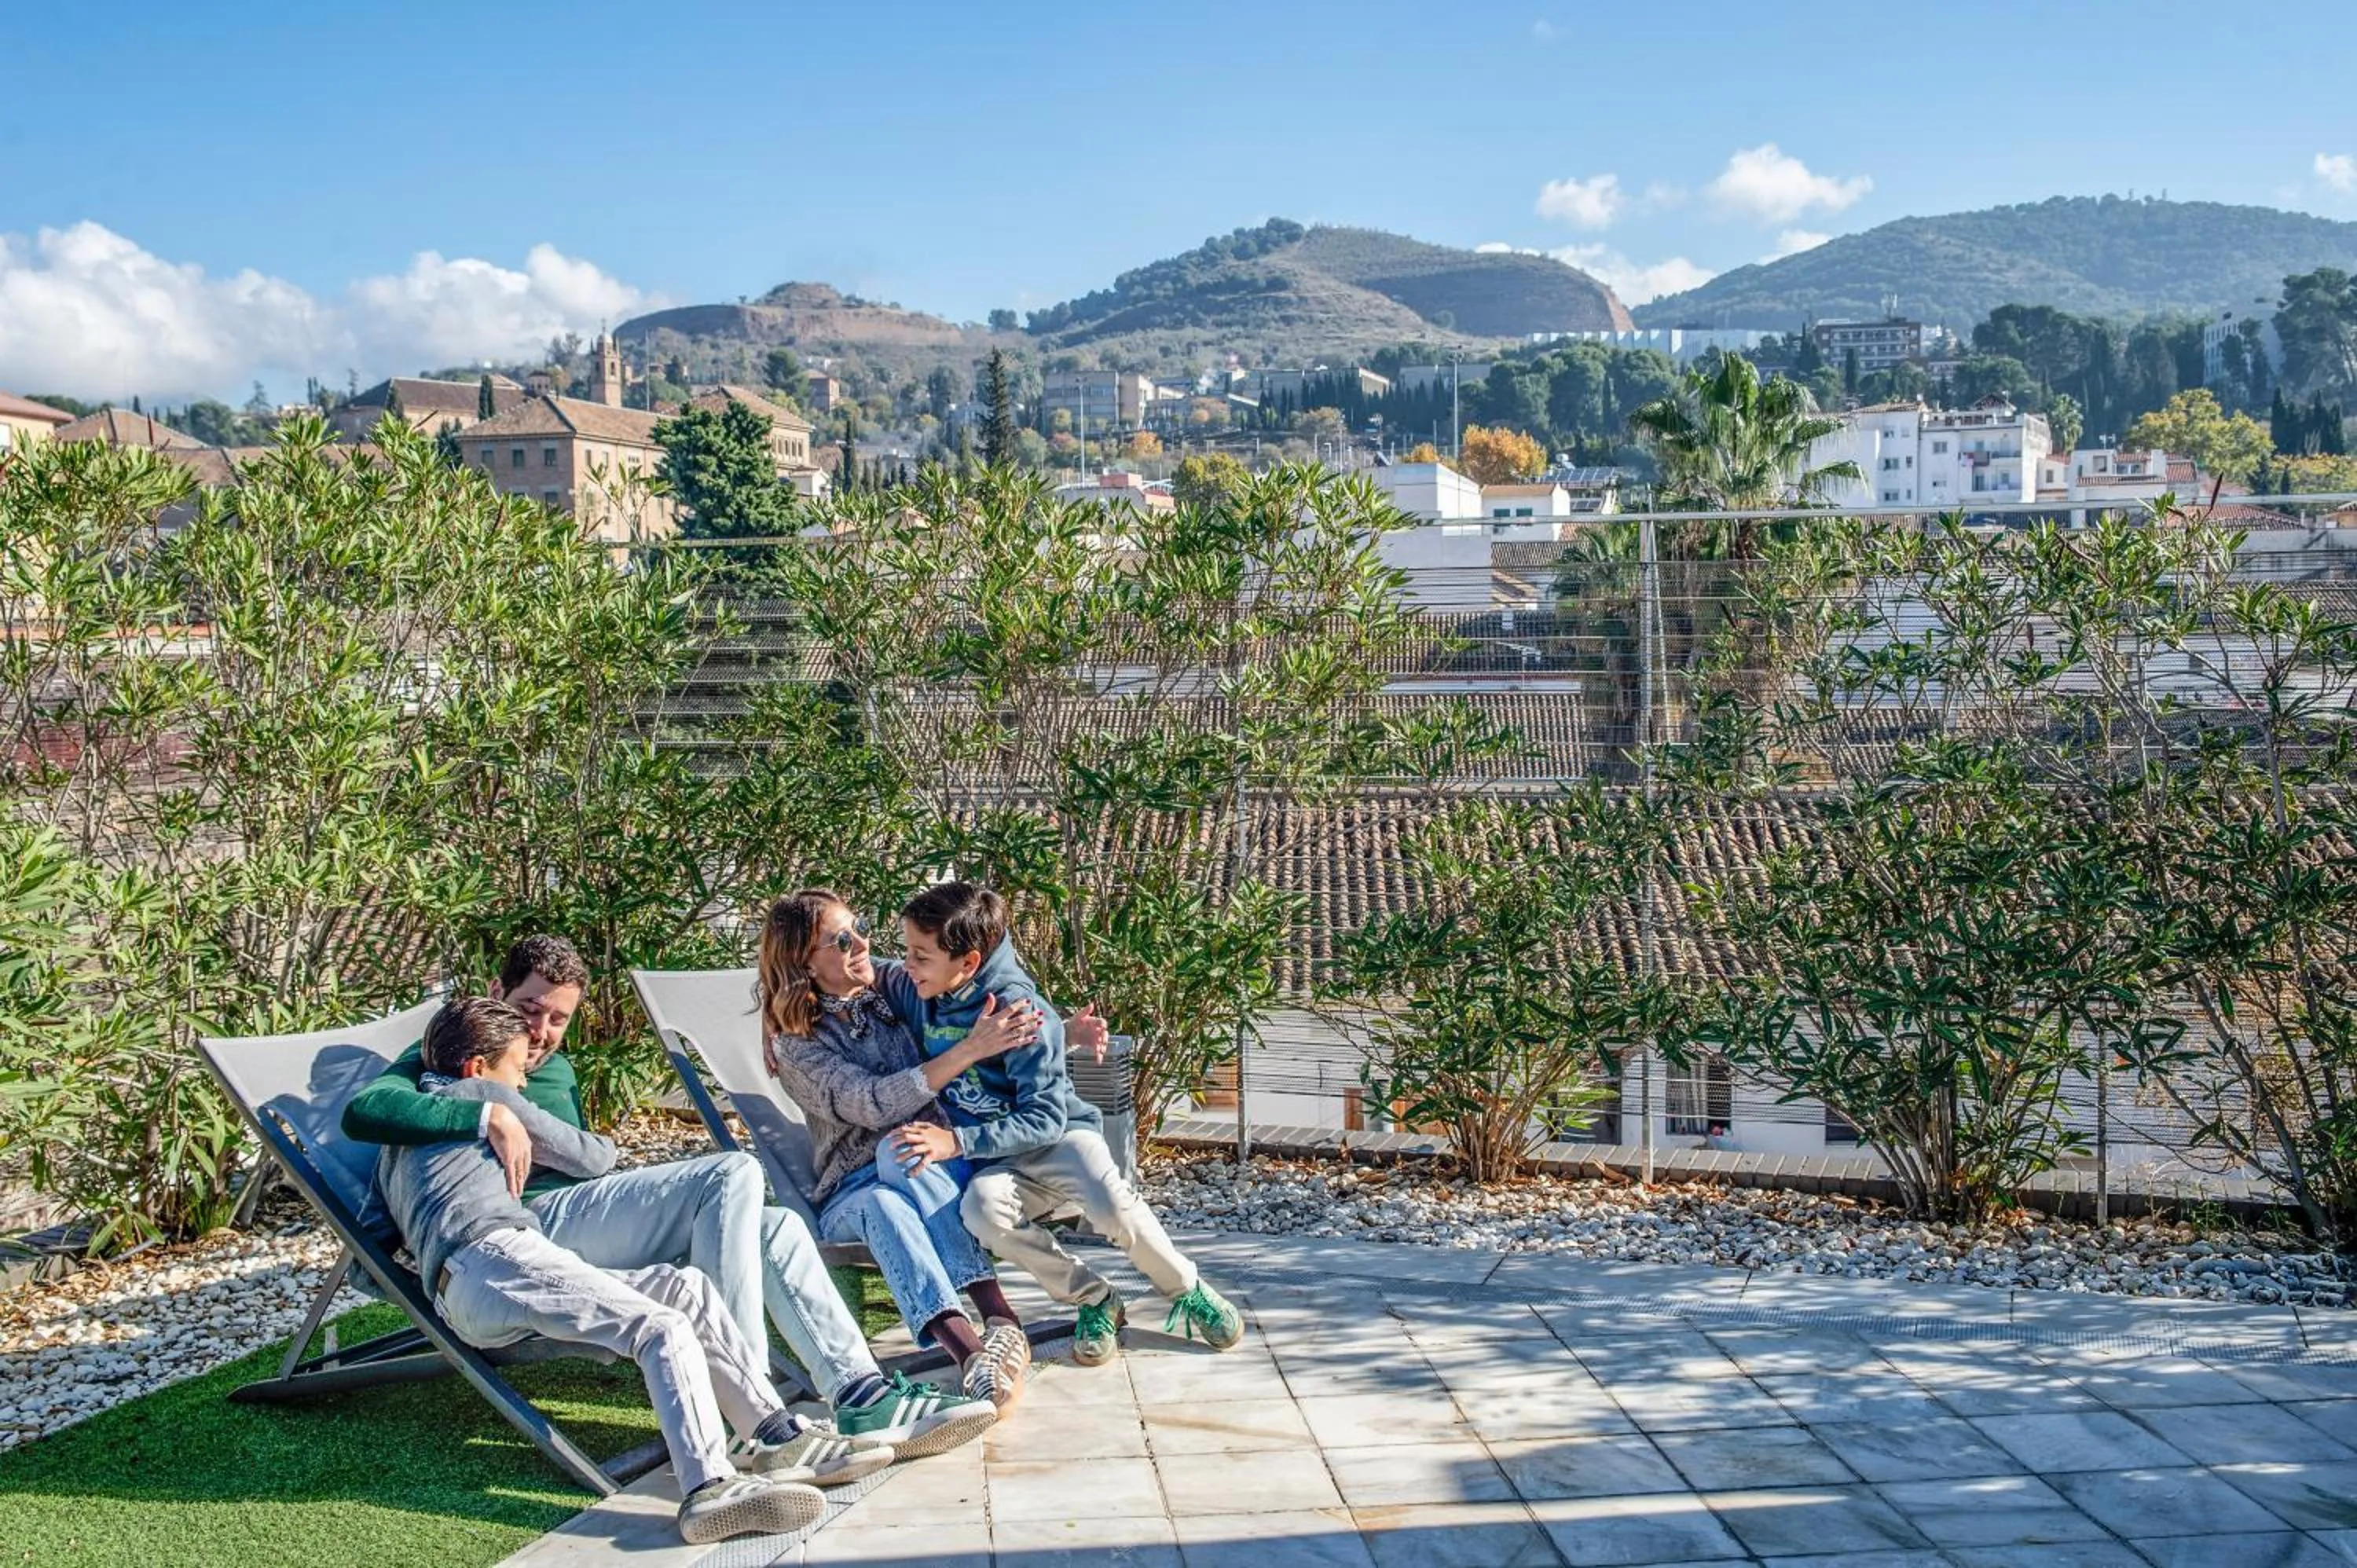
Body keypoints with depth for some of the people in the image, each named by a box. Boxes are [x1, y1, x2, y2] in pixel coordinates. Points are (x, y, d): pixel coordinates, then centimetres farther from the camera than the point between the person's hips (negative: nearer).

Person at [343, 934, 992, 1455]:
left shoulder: (557, 1069, 33)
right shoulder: (443, 1062, 8)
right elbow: (360, 1110, -13)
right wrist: (488, 1116, -22)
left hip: (578, 1220, 8)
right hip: (532, 1226, -8)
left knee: (776, 1228, -8)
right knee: (734, 1173, -23)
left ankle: (863, 1395, -19)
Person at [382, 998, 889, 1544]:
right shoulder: (480, 1094, 11)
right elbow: (591, 1158, 13)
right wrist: (603, 1146, 38)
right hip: (495, 1259, -9)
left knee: (685, 1289, 0)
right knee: (662, 1328, -25)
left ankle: (777, 1435, -13)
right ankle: (708, 1487, -45)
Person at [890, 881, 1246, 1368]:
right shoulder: (917, 994, -2)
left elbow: (1044, 1118, -20)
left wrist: (958, 1142, -29)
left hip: (1059, 1134, -4)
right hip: (998, 1161, 4)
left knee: (1111, 1206, -35)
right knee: (983, 1209, -34)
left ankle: (1187, 1291, -3)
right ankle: (1093, 1300, -11)